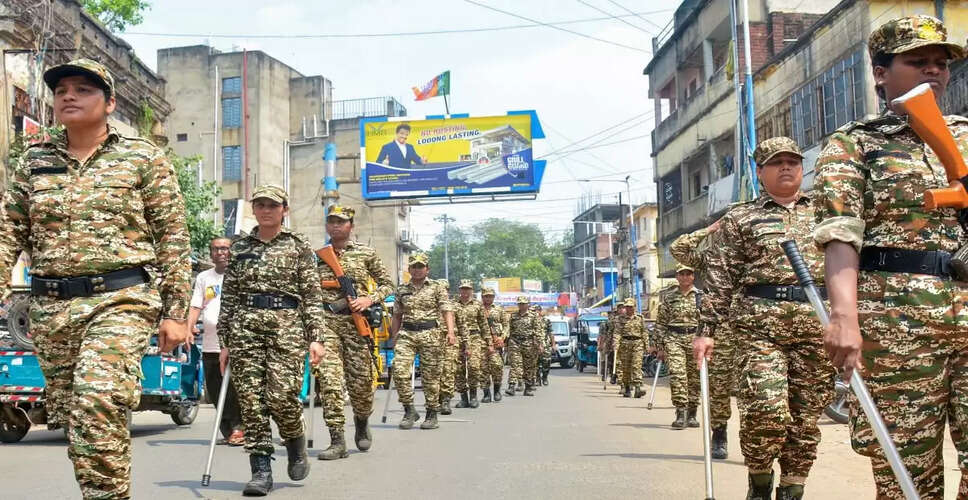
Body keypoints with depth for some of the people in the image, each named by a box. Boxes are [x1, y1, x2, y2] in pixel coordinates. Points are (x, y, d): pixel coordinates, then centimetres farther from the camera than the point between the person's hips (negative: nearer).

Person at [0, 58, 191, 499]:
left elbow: (172, 237, 1)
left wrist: (175, 311, -4)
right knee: (68, 415, 9)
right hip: (50, 307, 5)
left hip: (120, 300, -4)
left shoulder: (143, 158, 3)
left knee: (97, 401, -24)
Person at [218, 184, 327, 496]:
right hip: (245, 326, 3)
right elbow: (228, 297, 14)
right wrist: (225, 341, 9)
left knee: (281, 395, -11)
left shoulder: (299, 246, 7)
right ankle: (261, 470, 3)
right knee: (251, 399, -3)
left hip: (287, 326, -3)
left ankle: (297, 448, 19)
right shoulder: (239, 247, 14)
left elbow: (312, 295, 3)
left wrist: (316, 337, -5)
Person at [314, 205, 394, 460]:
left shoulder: (366, 254, 8)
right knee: (329, 379, -10)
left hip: (357, 322, -1)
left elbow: (387, 283, 12)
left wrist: (369, 299, -5)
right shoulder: (317, 256, 12)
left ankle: (362, 424, 33)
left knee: (360, 379, 3)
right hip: (326, 322, 1)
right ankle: (337, 441, -8)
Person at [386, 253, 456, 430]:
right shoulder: (402, 290, 14)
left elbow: (447, 310, -2)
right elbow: (397, 316, 21)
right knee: (399, 369, -14)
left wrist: (451, 332, -16)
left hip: (430, 335, -2)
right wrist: (393, 338, 17)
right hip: (407, 334, 3)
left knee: (430, 375, 0)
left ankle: (432, 414, 12)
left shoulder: (438, 287, 5)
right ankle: (409, 410, -3)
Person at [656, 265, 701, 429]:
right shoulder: (668, 296, 10)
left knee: (694, 377, 5)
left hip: (695, 338, 0)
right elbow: (660, 322, 11)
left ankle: (691, 414, 17)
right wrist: (661, 346, 5)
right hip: (674, 338, 0)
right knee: (676, 373, -16)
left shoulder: (701, 296, 7)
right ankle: (681, 413, -18)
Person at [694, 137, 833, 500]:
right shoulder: (739, 219, 12)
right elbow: (720, 279, 6)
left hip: (818, 323, 3)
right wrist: (708, 329, -1)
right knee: (767, 408, -17)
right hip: (760, 321, -3)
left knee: (806, 416, 3)